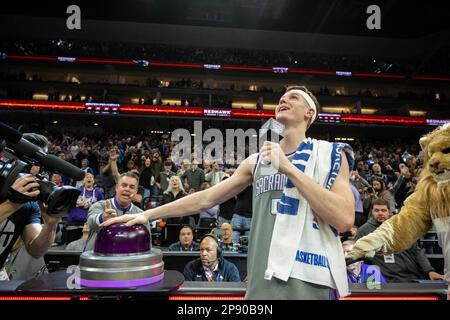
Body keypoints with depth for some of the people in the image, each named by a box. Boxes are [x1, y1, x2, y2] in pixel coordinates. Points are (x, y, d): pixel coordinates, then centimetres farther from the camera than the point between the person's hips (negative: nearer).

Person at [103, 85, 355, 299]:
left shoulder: (331, 154, -2)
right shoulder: (258, 160, 9)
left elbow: (344, 220, -15)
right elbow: (206, 199, 10)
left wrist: (288, 168, -16)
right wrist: (148, 214, 8)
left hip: (310, 283, -3)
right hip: (263, 281, 4)